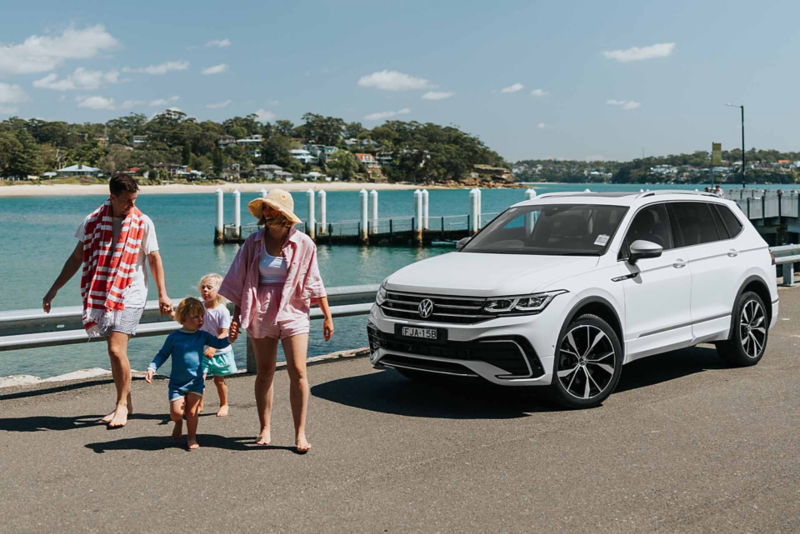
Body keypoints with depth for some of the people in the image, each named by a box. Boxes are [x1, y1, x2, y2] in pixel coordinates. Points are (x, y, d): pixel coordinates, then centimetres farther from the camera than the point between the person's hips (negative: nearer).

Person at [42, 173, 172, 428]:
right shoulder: (92, 221, 1)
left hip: (130, 295, -3)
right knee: (115, 352, 9)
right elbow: (76, 257, 9)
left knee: (116, 349, -14)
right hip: (103, 295, 4)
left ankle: (122, 404, 2)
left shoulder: (143, 223, -5)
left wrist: (162, 295, 1)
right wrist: (54, 290, 8)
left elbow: (154, 259, 3)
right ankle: (125, 402, 24)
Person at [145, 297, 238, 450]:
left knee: (192, 411, 1)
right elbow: (162, 355, -1)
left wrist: (229, 339, -25)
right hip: (177, 383, -2)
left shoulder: (202, 336, 0)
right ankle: (178, 423, 29)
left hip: (196, 381, 2)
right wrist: (151, 368, -13)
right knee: (176, 412, -6)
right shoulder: (174, 337, -7)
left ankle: (191, 437, 20)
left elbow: (218, 343, -3)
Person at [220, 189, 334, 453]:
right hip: (261, 313, 2)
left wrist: (327, 316, 6)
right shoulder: (253, 242, 2)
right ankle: (265, 429, 21)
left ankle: (300, 433, -1)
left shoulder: (302, 243, -2)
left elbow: (314, 282, 5)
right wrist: (236, 315, 8)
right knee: (264, 372, 9)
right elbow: (240, 281, 9)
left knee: (298, 371, -8)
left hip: (293, 312, -2)